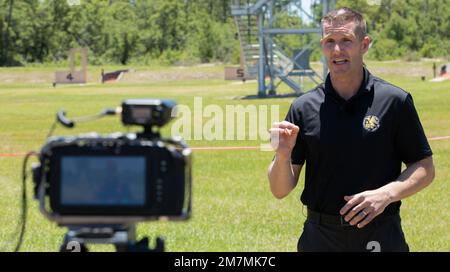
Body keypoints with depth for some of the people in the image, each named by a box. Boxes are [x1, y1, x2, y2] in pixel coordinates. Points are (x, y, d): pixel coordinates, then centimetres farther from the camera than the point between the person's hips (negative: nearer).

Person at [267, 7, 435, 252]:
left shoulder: (394, 101, -4)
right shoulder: (304, 107, 1)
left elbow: (425, 168, 0)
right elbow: (280, 190, 1)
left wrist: (386, 194, -16)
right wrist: (283, 155, -19)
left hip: (380, 238, -1)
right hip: (319, 238, 2)